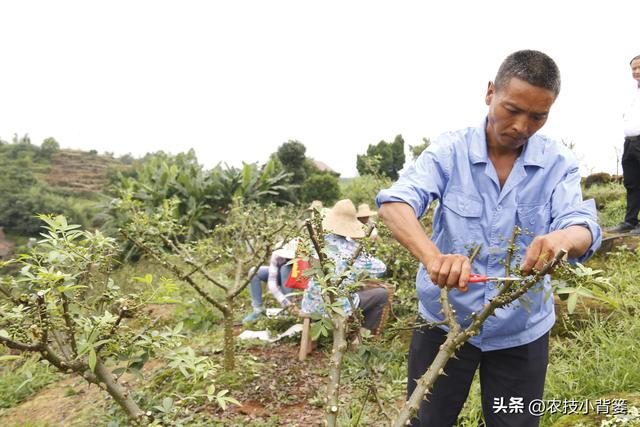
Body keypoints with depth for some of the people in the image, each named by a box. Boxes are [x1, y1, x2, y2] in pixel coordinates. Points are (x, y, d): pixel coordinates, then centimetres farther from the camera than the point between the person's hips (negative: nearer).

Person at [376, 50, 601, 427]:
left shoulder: (559, 163, -7)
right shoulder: (450, 151, -12)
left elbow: (584, 229, -19)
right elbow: (394, 202, -25)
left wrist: (562, 238, -44)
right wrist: (432, 256, -45)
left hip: (522, 330, 2)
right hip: (445, 320, -1)